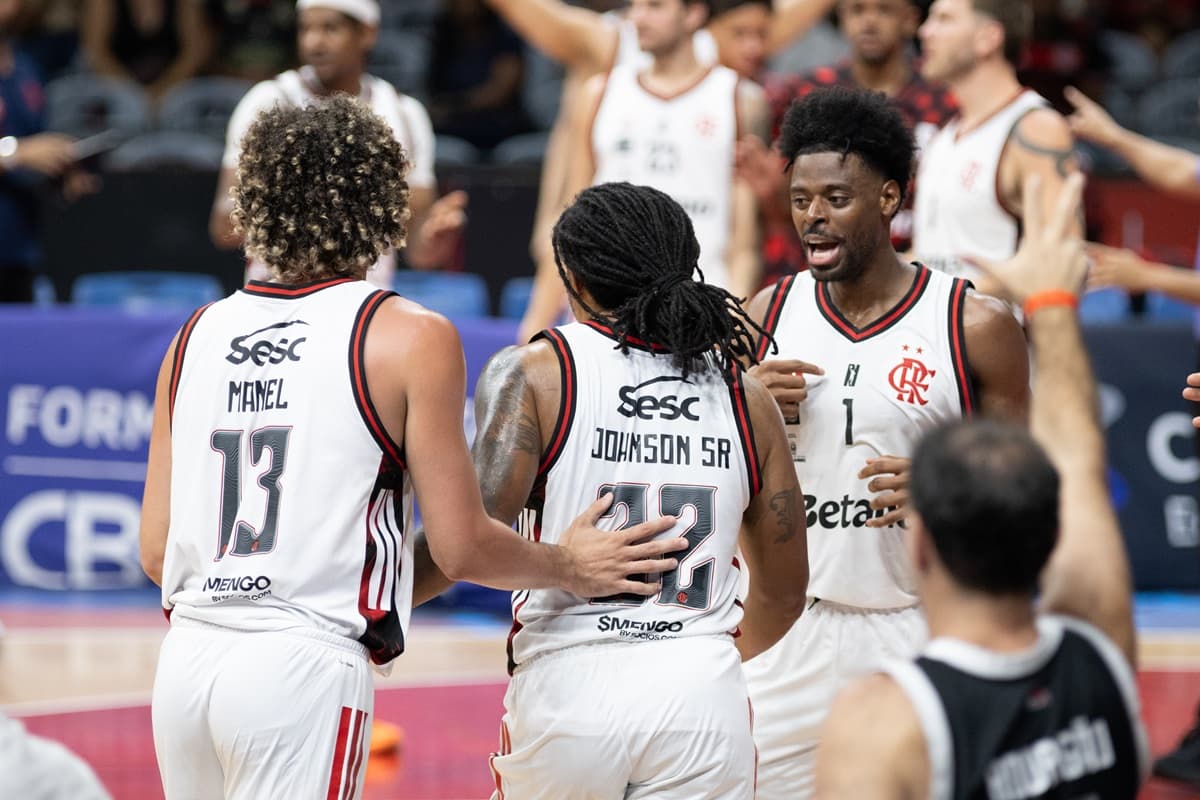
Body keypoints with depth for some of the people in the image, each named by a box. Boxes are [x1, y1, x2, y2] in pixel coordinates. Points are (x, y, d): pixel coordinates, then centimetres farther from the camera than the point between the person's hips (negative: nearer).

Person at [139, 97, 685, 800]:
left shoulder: (196, 337, 11)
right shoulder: (412, 338, -3)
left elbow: (155, 550, 13)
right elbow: (461, 549, -3)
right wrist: (571, 569, 14)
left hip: (185, 658, 5)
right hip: (304, 667, -5)